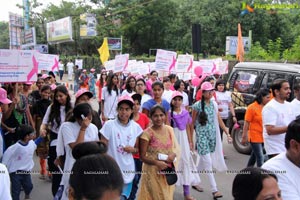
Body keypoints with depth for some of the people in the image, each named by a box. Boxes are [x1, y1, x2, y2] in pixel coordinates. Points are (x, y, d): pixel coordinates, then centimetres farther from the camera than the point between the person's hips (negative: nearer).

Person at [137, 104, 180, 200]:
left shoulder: (169, 129, 1)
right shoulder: (147, 133, -14)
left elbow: (176, 147, 9)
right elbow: (142, 156, -11)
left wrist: (173, 154, -13)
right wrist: (156, 162, -25)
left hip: (168, 170, 5)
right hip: (153, 171, -4)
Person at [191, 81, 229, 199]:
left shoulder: (214, 104, 6)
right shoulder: (197, 105, -8)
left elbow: (219, 120, 11)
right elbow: (192, 123, -2)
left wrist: (227, 132, 6)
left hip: (213, 135, 5)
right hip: (202, 135, -5)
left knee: (203, 161, 13)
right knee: (208, 162, -7)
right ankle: (214, 189, -4)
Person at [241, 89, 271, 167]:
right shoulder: (252, 107, -13)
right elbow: (246, 123, -11)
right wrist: (244, 136, -10)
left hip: (263, 137, 6)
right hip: (255, 137, -6)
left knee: (254, 155, 20)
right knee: (260, 158, -7)